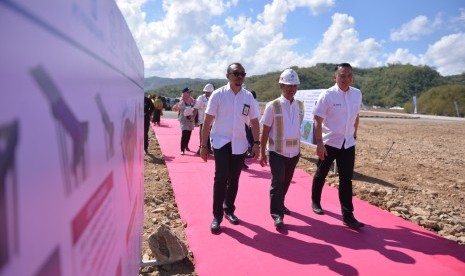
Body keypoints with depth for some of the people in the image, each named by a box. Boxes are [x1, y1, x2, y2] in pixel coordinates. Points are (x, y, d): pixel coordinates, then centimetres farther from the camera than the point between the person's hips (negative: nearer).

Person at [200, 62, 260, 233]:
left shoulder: (248, 97, 2)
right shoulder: (218, 94, -7)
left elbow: (254, 121, 9)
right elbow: (207, 121, -6)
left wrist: (256, 143, -1)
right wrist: (203, 145, -7)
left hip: (240, 144, 3)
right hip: (221, 142, -3)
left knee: (234, 179, 11)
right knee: (221, 177, -13)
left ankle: (229, 210, 31)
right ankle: (216, 216, 2)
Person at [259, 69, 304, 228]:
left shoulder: (300, 105, 5)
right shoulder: (273, 106, -10)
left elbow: (298, 128, 14)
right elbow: (265, 131, -6)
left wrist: (299, 149, 15)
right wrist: (262, 153, -6)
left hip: (294, 152, 5)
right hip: (277, 152, -5)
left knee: (286, 182, 16)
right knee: (277, 182, -5)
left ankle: (280, 205, 36)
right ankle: (277, 214, 2)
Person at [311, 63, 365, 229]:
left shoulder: (357, 94, 1)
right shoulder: (327, 95, -15)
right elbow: (318, 121, -16)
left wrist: (354, 134, 18)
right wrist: (319, 144, -21)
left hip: (348, 143, 4)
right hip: (329, 142, -3)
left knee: (346, 179, 4)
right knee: (321, 175, 14)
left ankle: (348, 216, 11)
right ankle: (315, 202, 38)